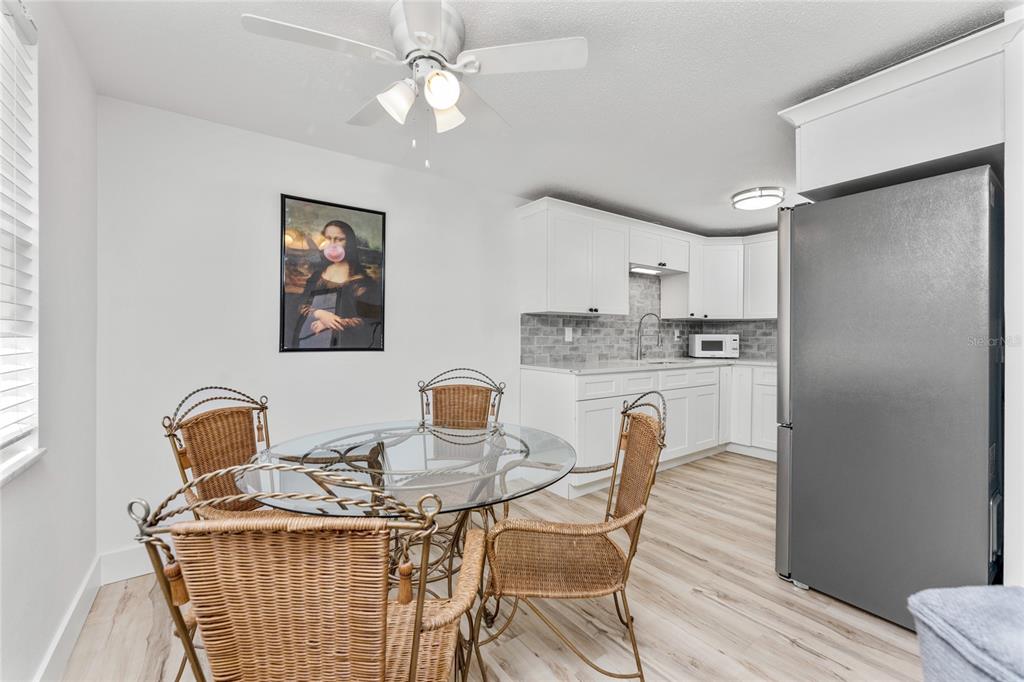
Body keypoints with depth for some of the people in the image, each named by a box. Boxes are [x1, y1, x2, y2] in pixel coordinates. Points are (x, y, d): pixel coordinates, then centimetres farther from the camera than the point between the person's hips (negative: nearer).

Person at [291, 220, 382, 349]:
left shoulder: (361, 279, -6)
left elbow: (372, 316, -12)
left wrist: (336, 323, -17)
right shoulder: (318, 274, 10)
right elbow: (302, 304, 7)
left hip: (343, 340, -4)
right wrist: (319, 313, -14)